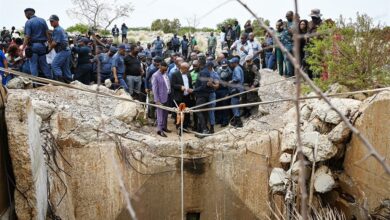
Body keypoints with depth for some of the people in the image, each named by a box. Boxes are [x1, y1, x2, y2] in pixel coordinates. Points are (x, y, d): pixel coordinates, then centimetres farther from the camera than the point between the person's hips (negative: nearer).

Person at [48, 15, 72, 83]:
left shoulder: (57, 30, -10)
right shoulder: (62, 29, 21)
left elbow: (55, 42, -16)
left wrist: (50, 48, 1)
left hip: (62, 51, -10)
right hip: (67, 50, 10)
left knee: (54, 65, -11)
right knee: (65, 67, 12)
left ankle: (60, 79, -18)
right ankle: (68, 80, 13)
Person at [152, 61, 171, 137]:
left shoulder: (165, 74, 8)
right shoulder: (155, 76, -12)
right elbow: (154, 89, -13)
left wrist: (169, 93, 9)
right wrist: (157, 100, -16)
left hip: (167, 97, 7)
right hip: (160, 98, -7)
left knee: (165, 113, 14)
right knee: (160, 114, -2)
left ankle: (164, 127, 26)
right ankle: (160, 130, 4)